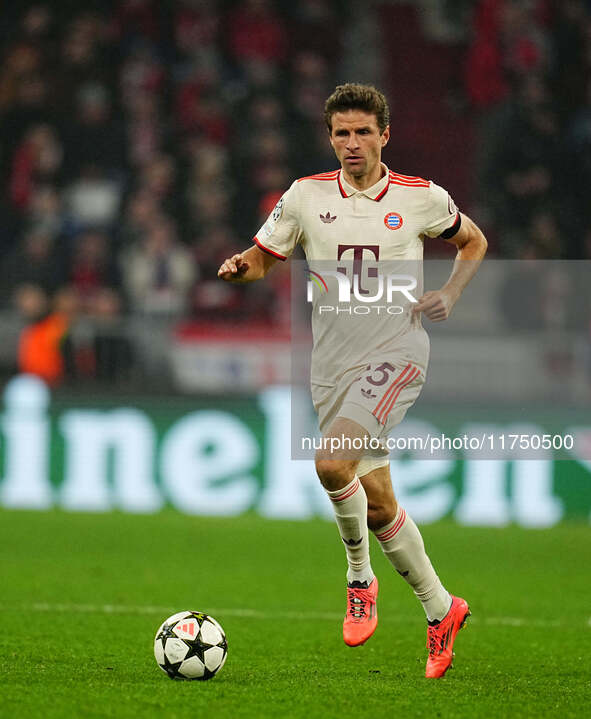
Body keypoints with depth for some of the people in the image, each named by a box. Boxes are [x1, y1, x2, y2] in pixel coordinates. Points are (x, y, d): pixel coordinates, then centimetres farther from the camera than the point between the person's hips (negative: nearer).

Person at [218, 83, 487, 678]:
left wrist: (449, 295, 0)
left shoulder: (421, 198, 0)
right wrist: (236, 269, -12)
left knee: (332, 462, -26)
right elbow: (260, 259, 12)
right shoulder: (307, 196, 4)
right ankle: (440, 611, 21)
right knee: (377, 501, 5)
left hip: (395, 352, -4)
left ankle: (359, 577, -3)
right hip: (333, 362, 4)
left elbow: (473, 242, 17)